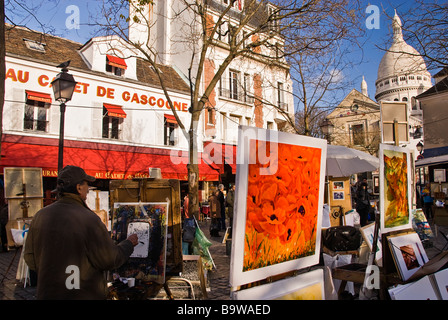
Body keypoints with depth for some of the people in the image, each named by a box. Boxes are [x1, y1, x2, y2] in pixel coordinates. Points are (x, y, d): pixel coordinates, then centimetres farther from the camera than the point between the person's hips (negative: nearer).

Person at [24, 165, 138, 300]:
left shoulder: (40, 216, -5)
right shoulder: (89, 219, -21)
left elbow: (30, 259, 2)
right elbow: (111, 260, -15)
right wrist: (129, 243, 2)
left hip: (48, 293, 5)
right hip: (85, 294, -5)